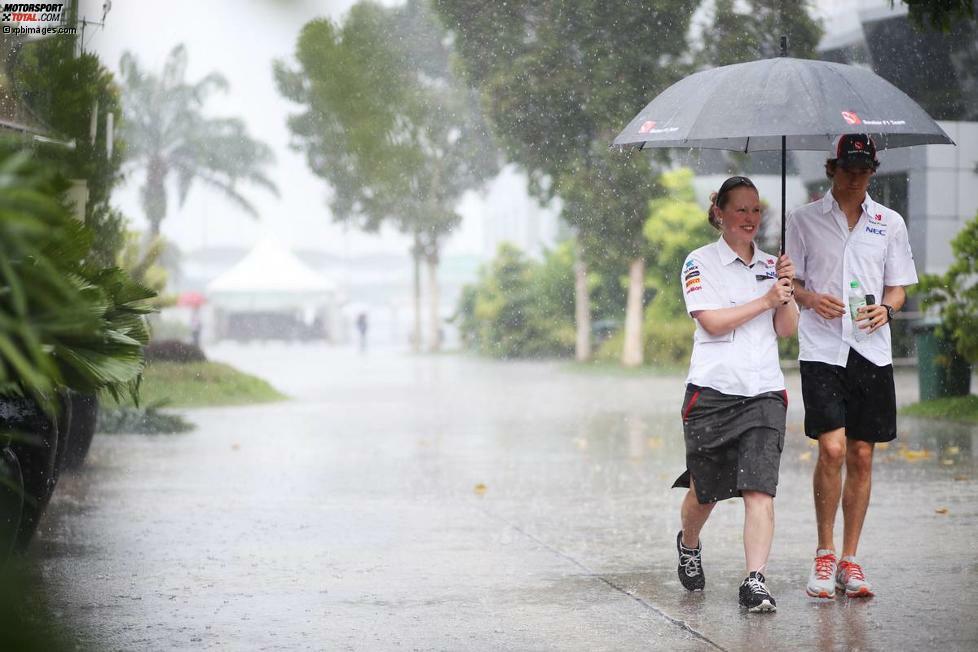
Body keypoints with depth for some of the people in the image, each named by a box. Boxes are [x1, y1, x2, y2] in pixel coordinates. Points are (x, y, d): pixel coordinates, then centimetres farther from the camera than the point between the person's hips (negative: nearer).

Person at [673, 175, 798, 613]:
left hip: (764, 391, 3)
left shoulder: (769, 264, 15)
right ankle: (688, 546, 40)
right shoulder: (701, 262, 1)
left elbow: (787, 330, 12)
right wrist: (767, 300, -11)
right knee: (704, 490, 9)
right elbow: (713, 321, -11)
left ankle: (755, 582, -15)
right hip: (712, 389, -3)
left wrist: (787, 292, -5)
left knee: (759, 489, -12)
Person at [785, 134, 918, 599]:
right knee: (832, 449, -14)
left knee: (862, 456, 3)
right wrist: (811, 299, -14)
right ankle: (823, 553, 3)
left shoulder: (890, 223, 11)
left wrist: (886, 308, -8)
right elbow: (788, 282, 7)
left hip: (872, 350, 3)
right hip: (821, 349, -2)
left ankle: (849, 560, 13)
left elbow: (898, 289, 14)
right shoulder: (804, 219, 5)